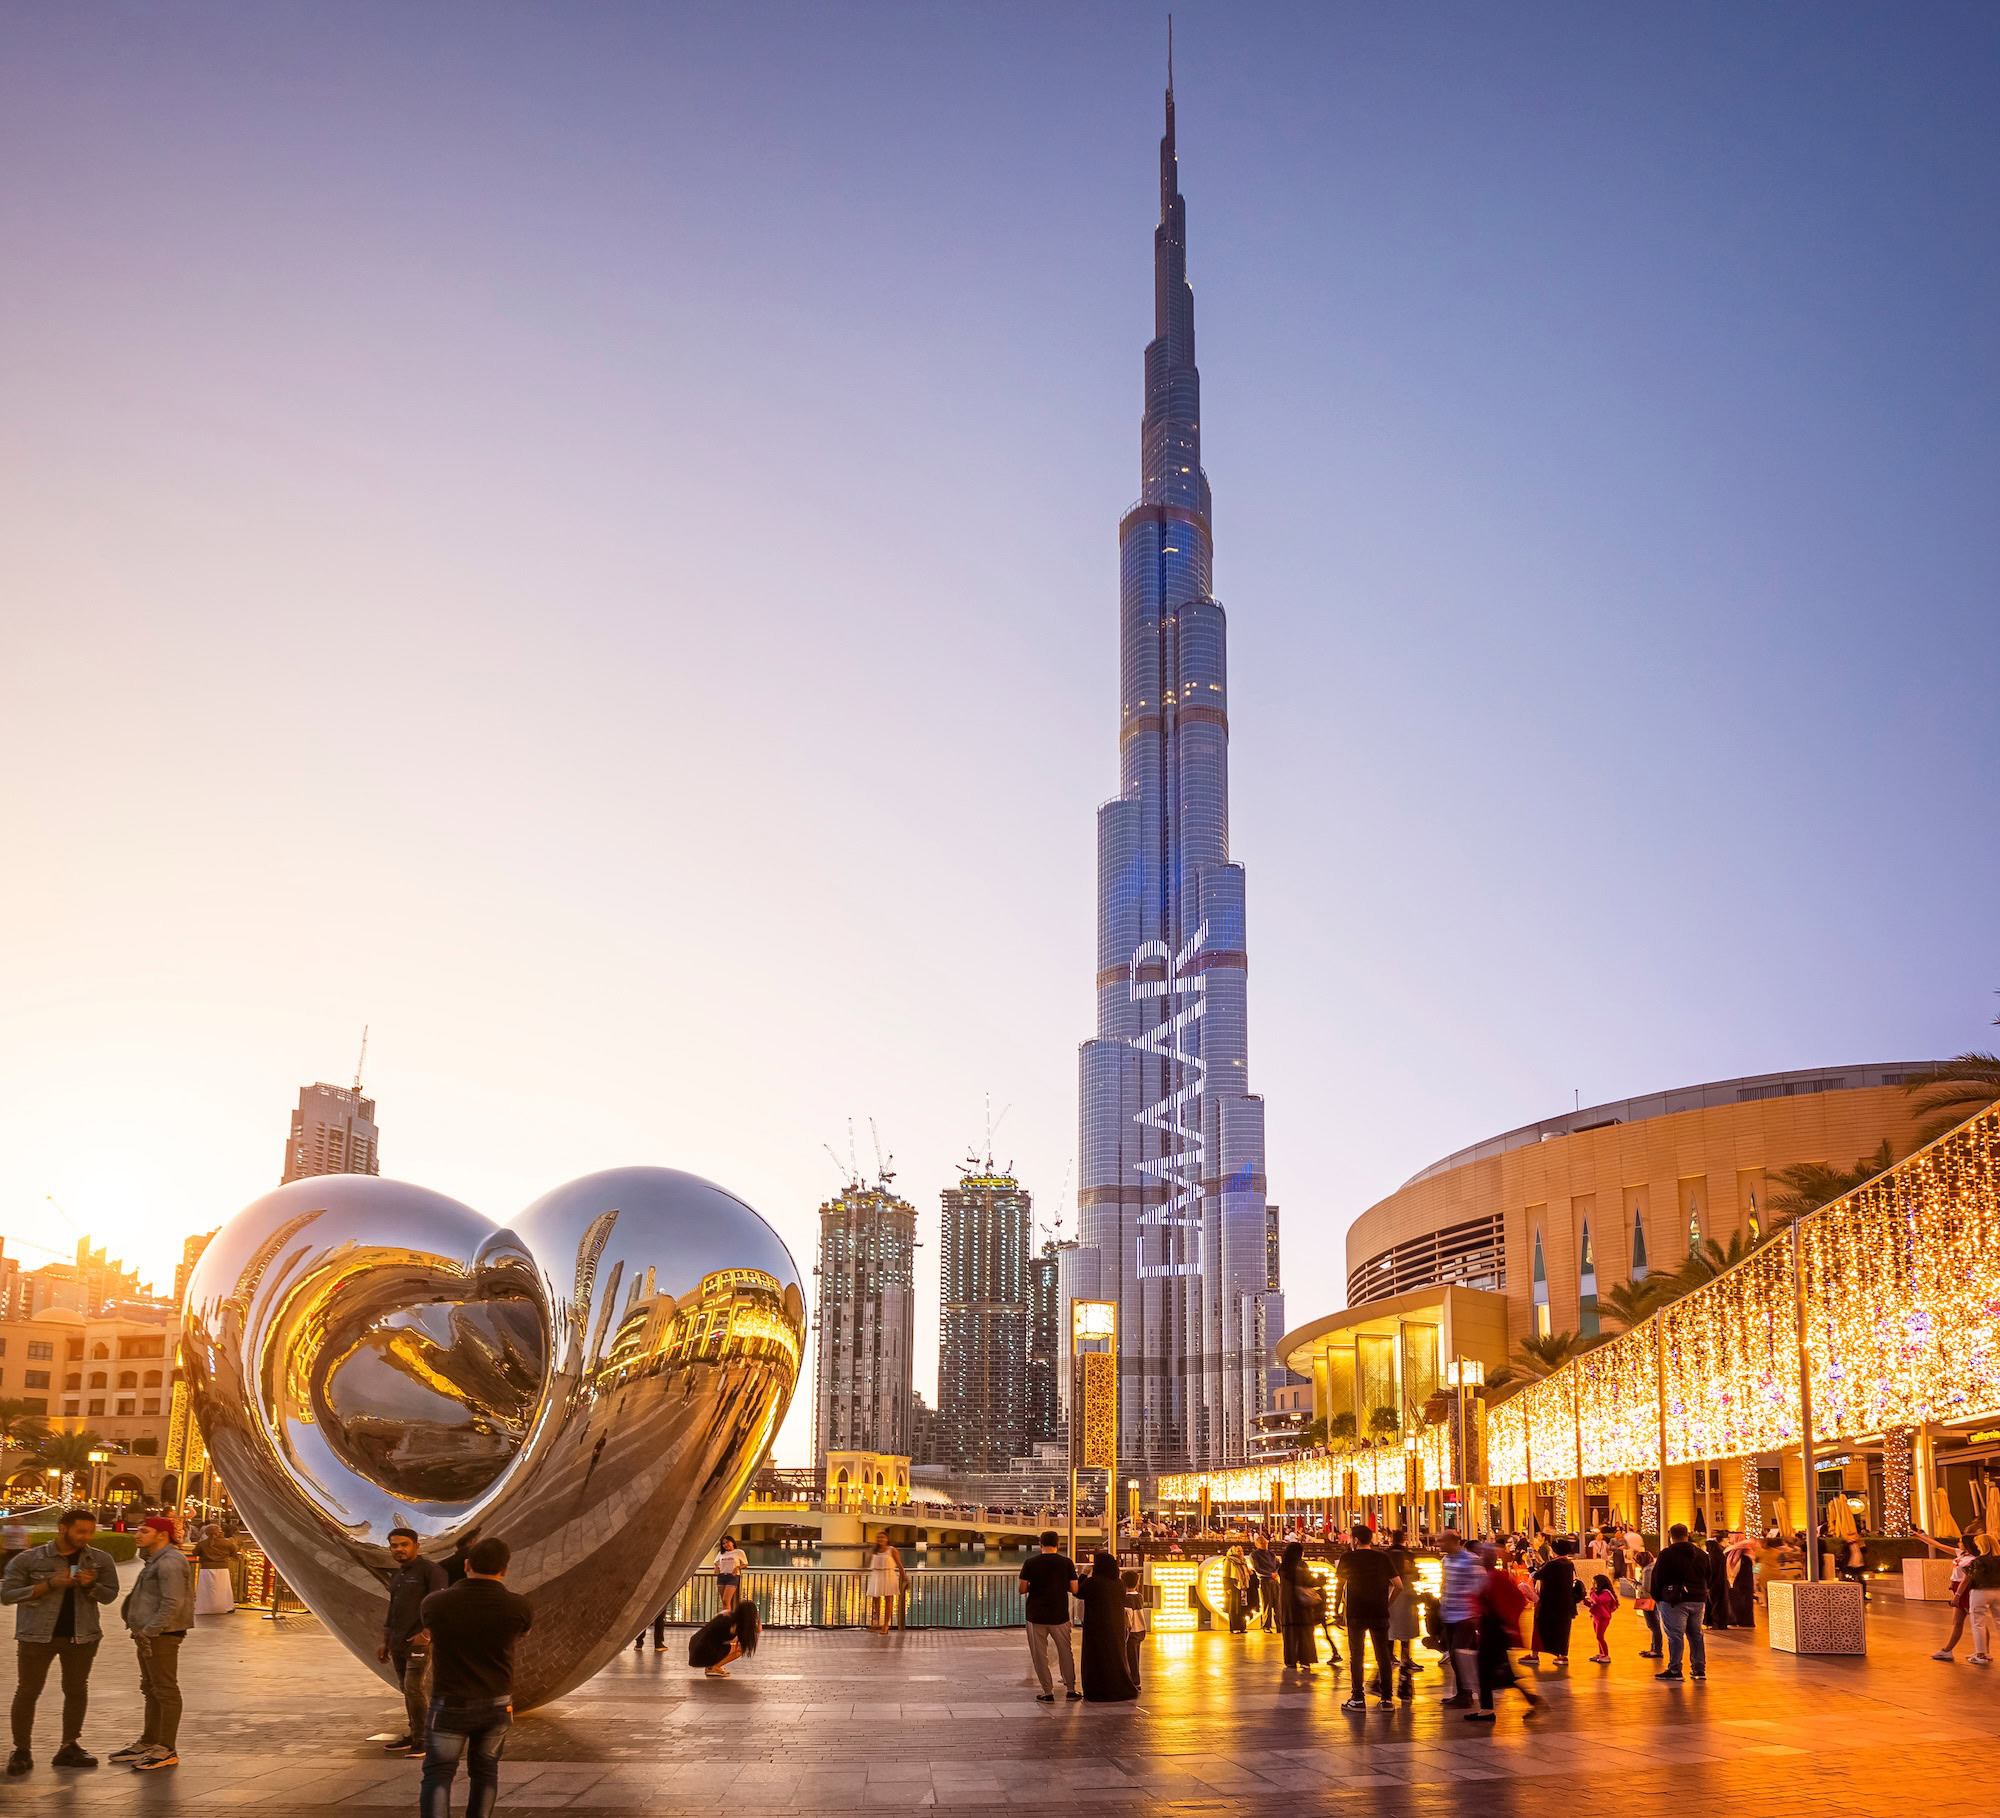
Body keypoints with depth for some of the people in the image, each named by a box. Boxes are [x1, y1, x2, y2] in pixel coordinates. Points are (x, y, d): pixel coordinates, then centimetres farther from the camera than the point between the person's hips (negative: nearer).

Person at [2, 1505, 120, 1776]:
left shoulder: (100, 1560, 2)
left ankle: (69, 1748, 17)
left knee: (76, 1690, 7)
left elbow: (110, 1594, 5)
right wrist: (49, 1584, -18)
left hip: (82, 1636, 2)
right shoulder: (28, 1559, -5)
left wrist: (91, 1585, -17)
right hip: (37, 1635, -2)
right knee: (27, 1691, 2)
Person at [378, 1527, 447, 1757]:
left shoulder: (430, 1569, -8)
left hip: (420, 1641, -8)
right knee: (407, 1689, 8)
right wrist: (385, 1641, 19)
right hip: (398, 1643, 8)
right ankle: (414, 1735, 14)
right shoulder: (396, 1575, 17)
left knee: (414, 1687, -13)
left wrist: (427, 1633, -24)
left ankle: (424, 1738, -8)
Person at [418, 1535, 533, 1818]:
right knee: (484, 1770, 19)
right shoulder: (520, 1607, -13)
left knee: (438, 1774, 7)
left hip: (451, 1704, -1)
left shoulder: (434, 1603, -13)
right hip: (497, 1704, 1)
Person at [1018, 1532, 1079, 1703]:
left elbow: (1022, 1589, -5)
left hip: (1036, 1617, -1)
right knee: (1065, 1653, 17)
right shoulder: (1066, 1563, -4)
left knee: (1040, 1655, 8)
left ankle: (1048, 1692, 7)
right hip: (1059, 1616, 1)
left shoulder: (1030, 1563, -6)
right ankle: (1071, 1689, 22)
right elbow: (1074, 1589, -3)